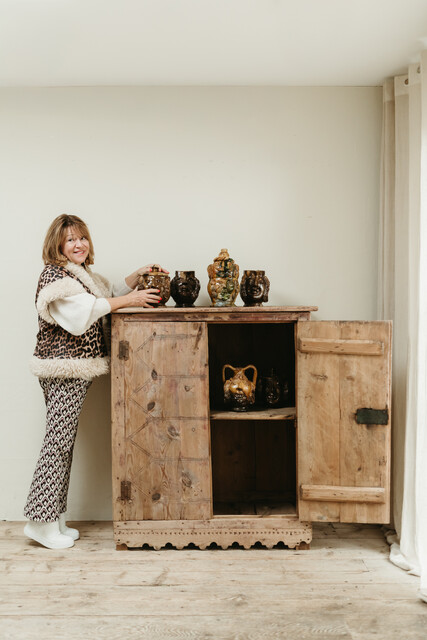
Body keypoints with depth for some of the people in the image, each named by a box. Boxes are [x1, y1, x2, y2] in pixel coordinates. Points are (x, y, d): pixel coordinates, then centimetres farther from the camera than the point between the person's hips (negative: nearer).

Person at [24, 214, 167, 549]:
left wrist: (137, 275, 10)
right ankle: (41, 520, 0)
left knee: (64, 442, 10)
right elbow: (85, 309, -21)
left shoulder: (84, 275, 20)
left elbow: (111, 292, 25)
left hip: (78, 370, 9)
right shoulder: (54, 275, -10)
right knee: (58, 440, -7)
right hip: (63, 369, -9)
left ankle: (56, 520, 16)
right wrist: (131, 299, -18)